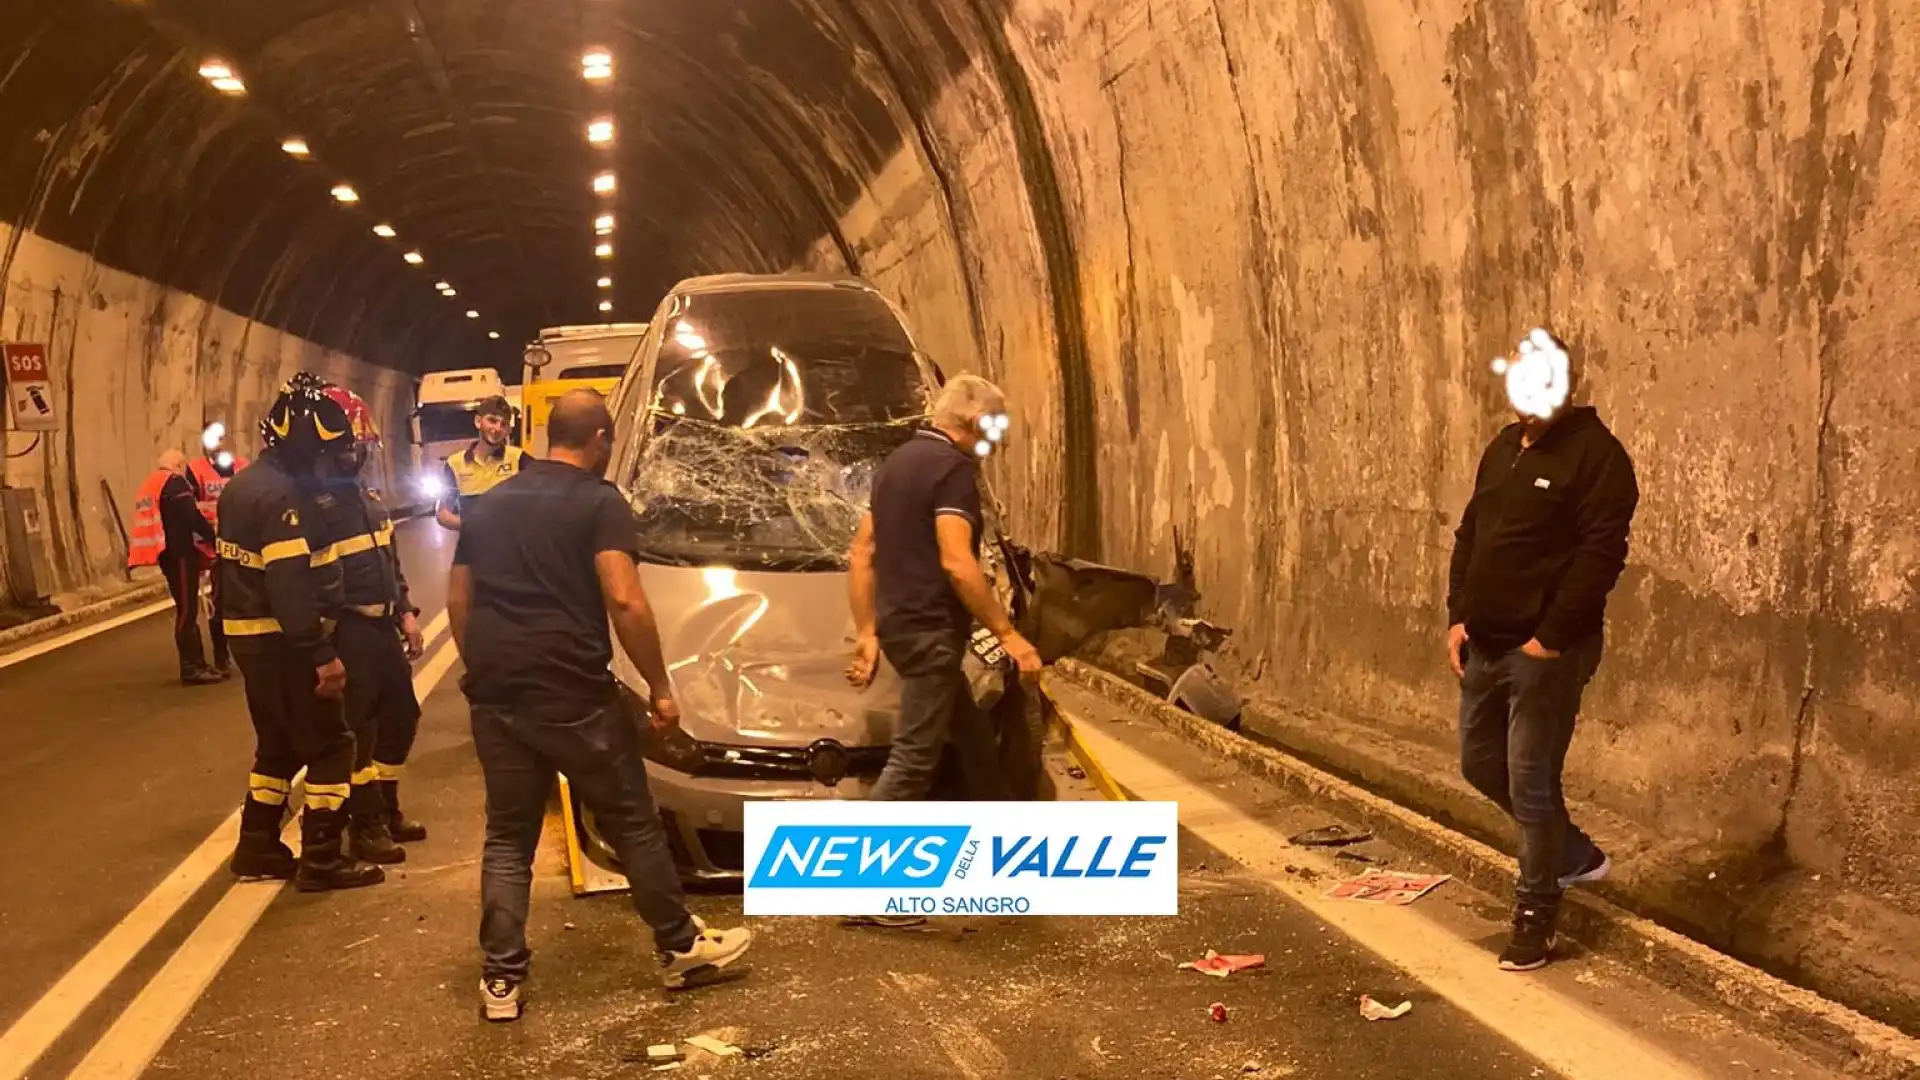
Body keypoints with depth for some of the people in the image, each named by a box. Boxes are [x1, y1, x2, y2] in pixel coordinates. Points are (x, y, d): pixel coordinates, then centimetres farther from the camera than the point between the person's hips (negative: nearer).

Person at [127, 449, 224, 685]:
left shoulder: (149, 487, 21)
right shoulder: (175, 482, -7)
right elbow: (192, 517, -17)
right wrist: (213, 537, -7)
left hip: (167, 554, 10)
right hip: (181, 553, -10)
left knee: (186, 610, 14)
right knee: (187, 610, -8)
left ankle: (198, 664, 18)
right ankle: (190, 668, -8)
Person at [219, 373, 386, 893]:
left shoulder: (244, 485, 12)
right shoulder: (283, 495, -20)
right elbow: (291, 585, -26)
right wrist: (322, 654, -25)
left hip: (249, 634, 10)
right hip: (283, 639, -10)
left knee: (279, 743, 20)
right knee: (329, 744, -1)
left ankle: (257, 847, 27)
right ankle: (322, 859, 2)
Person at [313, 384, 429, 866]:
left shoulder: (369, 497, 14)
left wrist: (406, 612, 13)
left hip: (383, 625, 9)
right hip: (348, 631, -9)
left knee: (400, 717, 17)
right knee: (356, 730, -1)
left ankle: (387, 808, 31)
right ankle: (365, 824, 9)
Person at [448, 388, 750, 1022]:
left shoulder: (489, 504, 16)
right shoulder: (599, 501, -4)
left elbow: (457, 600, 19)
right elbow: (625, 601, -15)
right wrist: (660, 687, -8)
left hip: (495, 694, 6)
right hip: (572, 692, -6)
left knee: (507, 837, 12)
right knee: (633, 824, 8)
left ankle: (500, 980, 11)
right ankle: (680, 949, 20)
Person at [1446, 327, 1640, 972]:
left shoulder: (1595, 454, -13)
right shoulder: (1504, 449, 13)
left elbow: (1600, 554, -19)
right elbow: (1469, 535, 17)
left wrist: (1551, 637, -20)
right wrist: (1458, 616, 6)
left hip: (1547, 651, -9)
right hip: (1485, 645, 9)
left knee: (1531, 785, -2)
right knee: (1481, 763, 18)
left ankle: (1534, 920, 13)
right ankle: (1577, 855, 37)